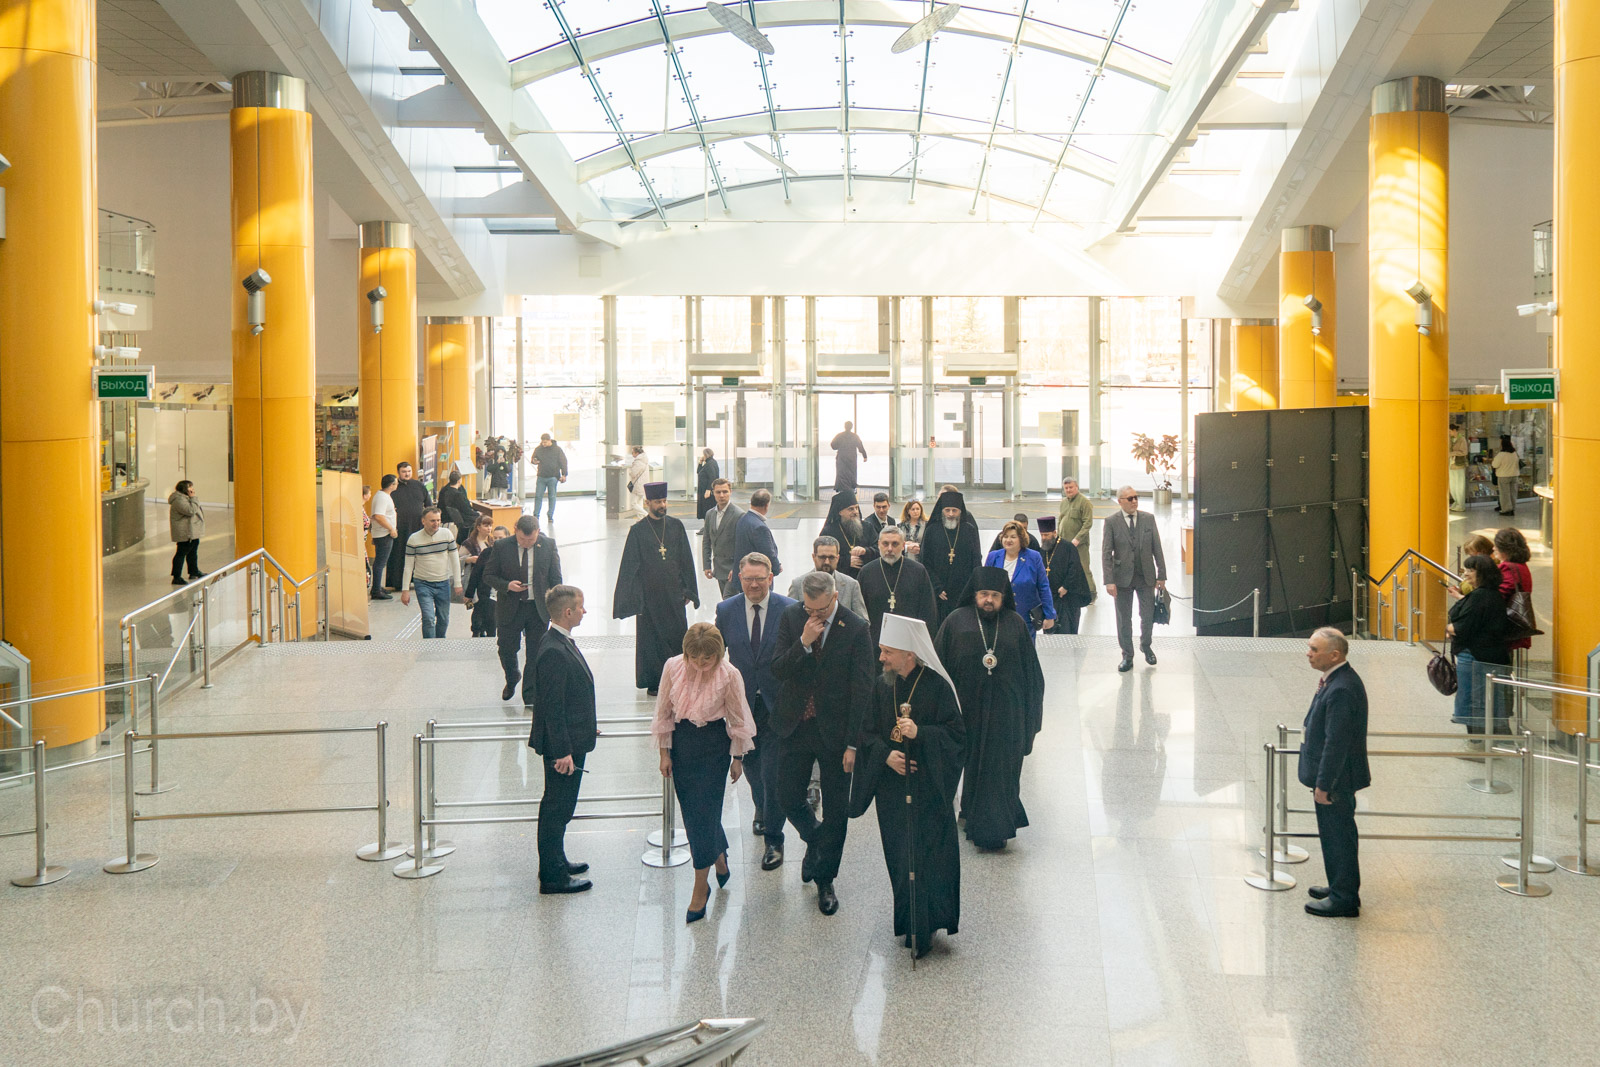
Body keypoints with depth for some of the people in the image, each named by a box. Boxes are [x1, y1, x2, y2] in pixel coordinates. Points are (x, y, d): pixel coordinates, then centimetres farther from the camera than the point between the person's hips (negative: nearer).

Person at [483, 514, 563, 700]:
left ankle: (531, 698, 13)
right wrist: (507, 585, -18)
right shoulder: (501, 547, -6)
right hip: (510, 608, 0)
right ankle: (512, 679, 41)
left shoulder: (548, 545, -3)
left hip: (539, 608, 0)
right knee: (506, 650, 8)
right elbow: (488, 576, 0)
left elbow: (555, 578, 4)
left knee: (536, 655, 2)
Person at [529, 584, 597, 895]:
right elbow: (552, 706, -24)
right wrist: (562, 751, -23)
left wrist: (584, 728, 24)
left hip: (571, 740, 10)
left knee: (559, 807, 21)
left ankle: (556, 861, 35)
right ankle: (553, 876, 8)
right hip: (563, 746, -10)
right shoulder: (553, 652, -24)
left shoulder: (563, 644, 8)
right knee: (557, 808, -1)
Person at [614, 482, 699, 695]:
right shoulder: (638, 531, -4)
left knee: (678, 636, 1)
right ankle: (653, 683, 14)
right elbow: (629, 566, -4)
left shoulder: (676, 526, 5)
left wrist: (688, 590, 6)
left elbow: (686, 560, 9)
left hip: (673, 593, 3)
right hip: (650, 595, -3)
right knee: (651, 639, 4)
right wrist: (632, 597, -9)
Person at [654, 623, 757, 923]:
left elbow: (737, 719, -4)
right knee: (690, 811, 10)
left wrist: (737, 757, 3)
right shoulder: (673, 667, -11)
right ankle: (719, 857, 38)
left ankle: (700, 887, 6)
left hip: (714, 745, -3)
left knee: (704, 812, -5)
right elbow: (664, 712, 1)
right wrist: (665, 752, 3)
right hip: (681, 742, 3)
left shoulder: (728, 675, -17)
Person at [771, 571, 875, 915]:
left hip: (835, 732, -2)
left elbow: (862, 690, -12)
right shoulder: (791, 619, -4)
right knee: (788, 800, 8)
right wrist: (804, 643, -23)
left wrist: (853, 743, -13)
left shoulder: (856, 629, -13)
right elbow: (777, 670, -7)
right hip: (796, 728, 3)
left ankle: (825, 880, 25)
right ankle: (815, 839, 40)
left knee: (836, 811, 8)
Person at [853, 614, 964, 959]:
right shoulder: (883, 686, 4)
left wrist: (920, 733, -24)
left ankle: (925, 928, 5)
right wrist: (885, 754, -12)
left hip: (929, 790, -4)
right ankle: (909, 922, 21)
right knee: (900, 859, 9)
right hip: (893, 788, 4)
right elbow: (868, 732, 8)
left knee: (927, 857, -3)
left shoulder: (937, 686, -11)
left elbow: (957, 734, -10)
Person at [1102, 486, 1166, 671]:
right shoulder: (1111, 522, -6)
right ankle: (1127, 656, 20)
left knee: (1148, 616, 7)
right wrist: (1109, 581, -14)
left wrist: (1161, 575, 1)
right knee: (1124, 619, 7)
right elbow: (1106, 553, -8)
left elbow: (1157, 548, 4)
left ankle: (1145, 646, 34)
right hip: (1123, 578, -2)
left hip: (1146, 577, 2)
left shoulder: (1148, 519, 1)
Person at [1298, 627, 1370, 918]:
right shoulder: (1339, 679, 5)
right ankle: (1341, 888, 35)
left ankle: (1344, 900, 14)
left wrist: (1323, 784, -21)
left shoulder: (1341, 690, -27)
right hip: (1333, 776, 10)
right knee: (1335, 835, 22)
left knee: (1338, 836, 3)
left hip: (1335, 779, -10)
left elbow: (1336, 743, -26)